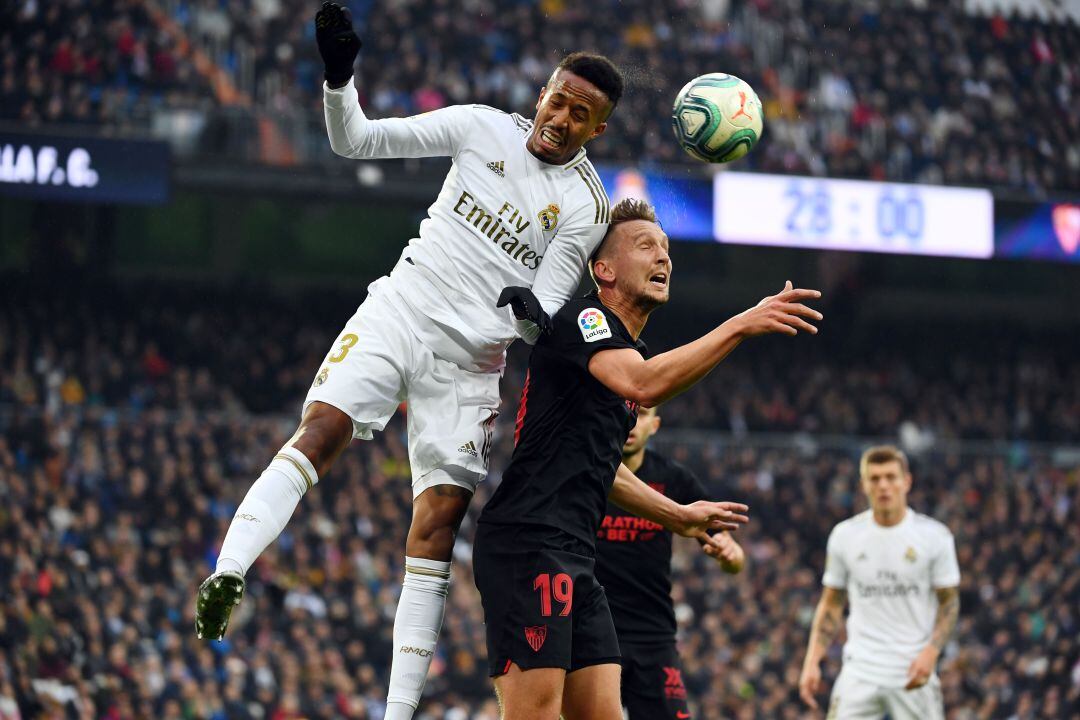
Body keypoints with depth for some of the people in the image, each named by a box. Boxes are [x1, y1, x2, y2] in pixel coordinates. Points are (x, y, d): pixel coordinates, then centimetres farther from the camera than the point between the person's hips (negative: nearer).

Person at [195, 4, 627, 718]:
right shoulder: (485, 127, 4)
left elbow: (548, 315, -2)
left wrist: (533, 311, -26)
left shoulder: (587, 208, 1)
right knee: (323, 429, -25)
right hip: (400, 309, 0)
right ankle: (228, 573, -41)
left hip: (470, 361, 0)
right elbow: (356, 139, 4)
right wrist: (339, 76, -14)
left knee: (438, 522, -5)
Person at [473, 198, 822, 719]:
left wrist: (677, 516, 34)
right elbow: (643, 384, -26)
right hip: (528, 544, -10)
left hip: (574, 556, 10)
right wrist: (741, 326, -28)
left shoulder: (626, 349, 24)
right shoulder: (583, 317, -5)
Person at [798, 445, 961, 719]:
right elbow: (831, 605, 11)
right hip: (860, 671, 1)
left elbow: (949, 602, 3)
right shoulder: (845, 535, 4)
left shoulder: (934, 535, -1)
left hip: (913, 670, -1)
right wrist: (812, 662, 2)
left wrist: (930, 652, -13)